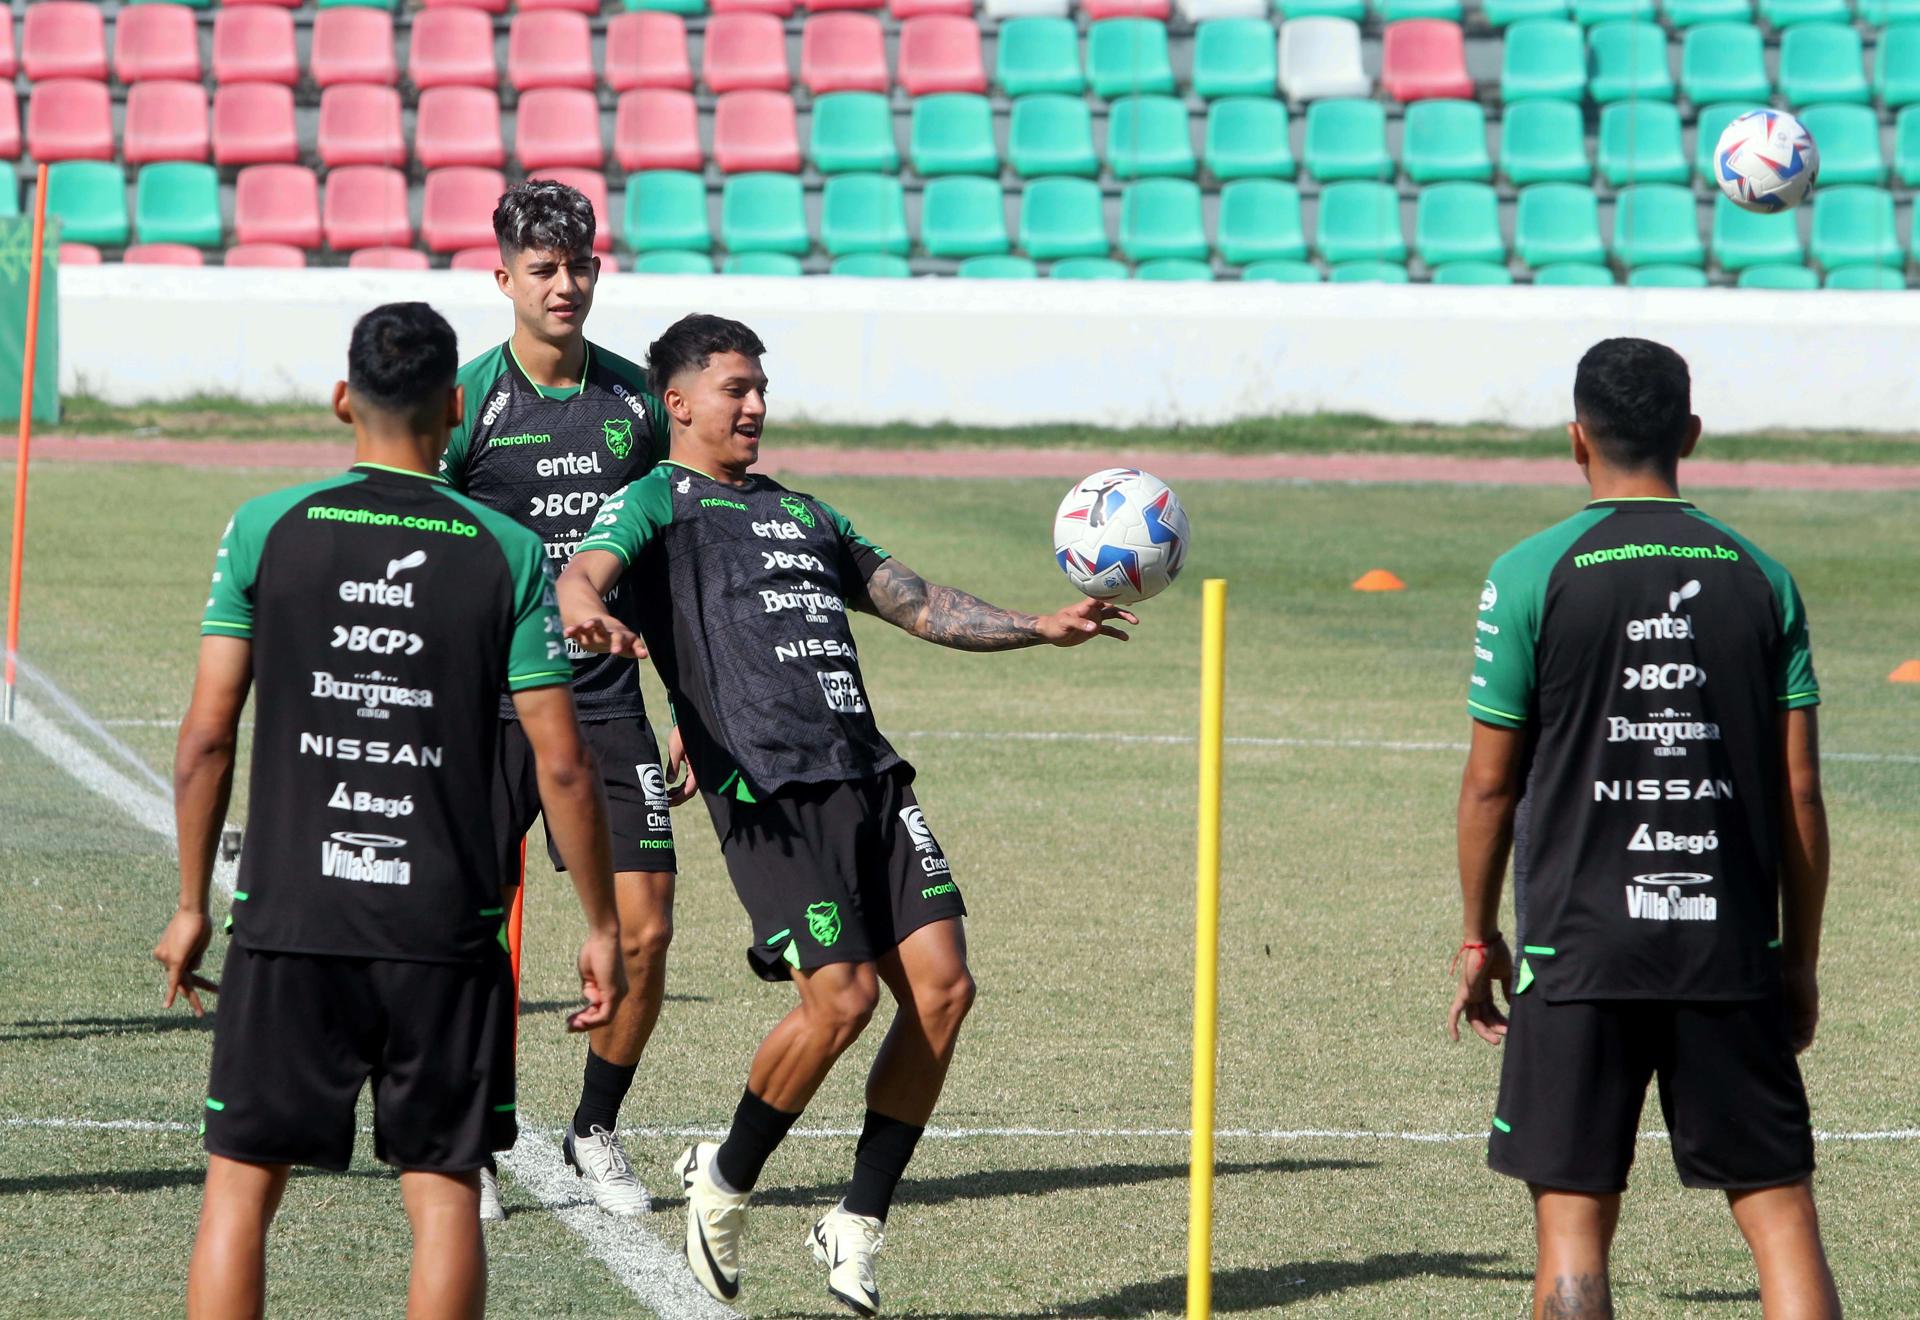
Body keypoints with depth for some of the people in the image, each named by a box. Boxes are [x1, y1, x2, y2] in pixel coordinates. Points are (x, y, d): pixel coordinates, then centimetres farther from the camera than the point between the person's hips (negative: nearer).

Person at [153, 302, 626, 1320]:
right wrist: (603, 928, 7)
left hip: (289, 925, 0)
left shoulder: (266, 531, 0)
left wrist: (192, 906, 9)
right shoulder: (509, 555, -1)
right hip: (445, 931, 0)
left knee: (241, 1186, 7)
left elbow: (206, 737, -1)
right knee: (444, 1194, 6)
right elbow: (562, 765, -2)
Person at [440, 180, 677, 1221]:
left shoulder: (634, 400, 7)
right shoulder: (466, 401, -5)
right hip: (488, 704, -3)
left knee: (643, 931, -3)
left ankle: (596, 1133, 17)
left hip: (608, 703, 3)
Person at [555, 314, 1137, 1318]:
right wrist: (587, 612, -38)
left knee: (942, 986, -6)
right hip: (768, 792, -7)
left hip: (869, 779, 7)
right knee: (842, 997, -18)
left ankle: (858, 1225, 5)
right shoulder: (658, 502, 7)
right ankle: (723, 1184, 6)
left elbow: (918, 604, 32)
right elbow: (587, 568, -13)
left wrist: (1040, 628, 21)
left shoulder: (802, 514, 30)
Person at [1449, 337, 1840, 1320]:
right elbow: (1801, 794, 4)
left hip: (1579, 951, -2)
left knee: (1573, 1222, 1)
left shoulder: (1531, 576, -3)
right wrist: (1799, 962, 13)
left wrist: (1478, 944, 11)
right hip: (1734, 952, 2)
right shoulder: (1758, 578, 4)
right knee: (1778, 1203, 5)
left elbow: (1490, 783, 0)